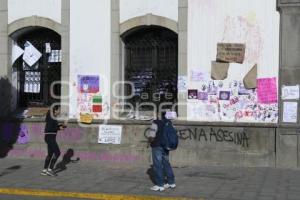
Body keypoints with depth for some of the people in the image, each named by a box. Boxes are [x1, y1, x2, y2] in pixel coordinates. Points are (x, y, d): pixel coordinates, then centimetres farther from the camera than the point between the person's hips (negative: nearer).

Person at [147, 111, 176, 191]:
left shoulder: (156, 123, -15)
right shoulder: (169, 123, 7)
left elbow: (151, 136, -17)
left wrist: (150, 141, 2)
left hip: (157, 146, -7)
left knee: (157, 165, -1)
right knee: (166, 163, 16)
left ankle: (160, 185, 0)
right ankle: (171, 182, 21)